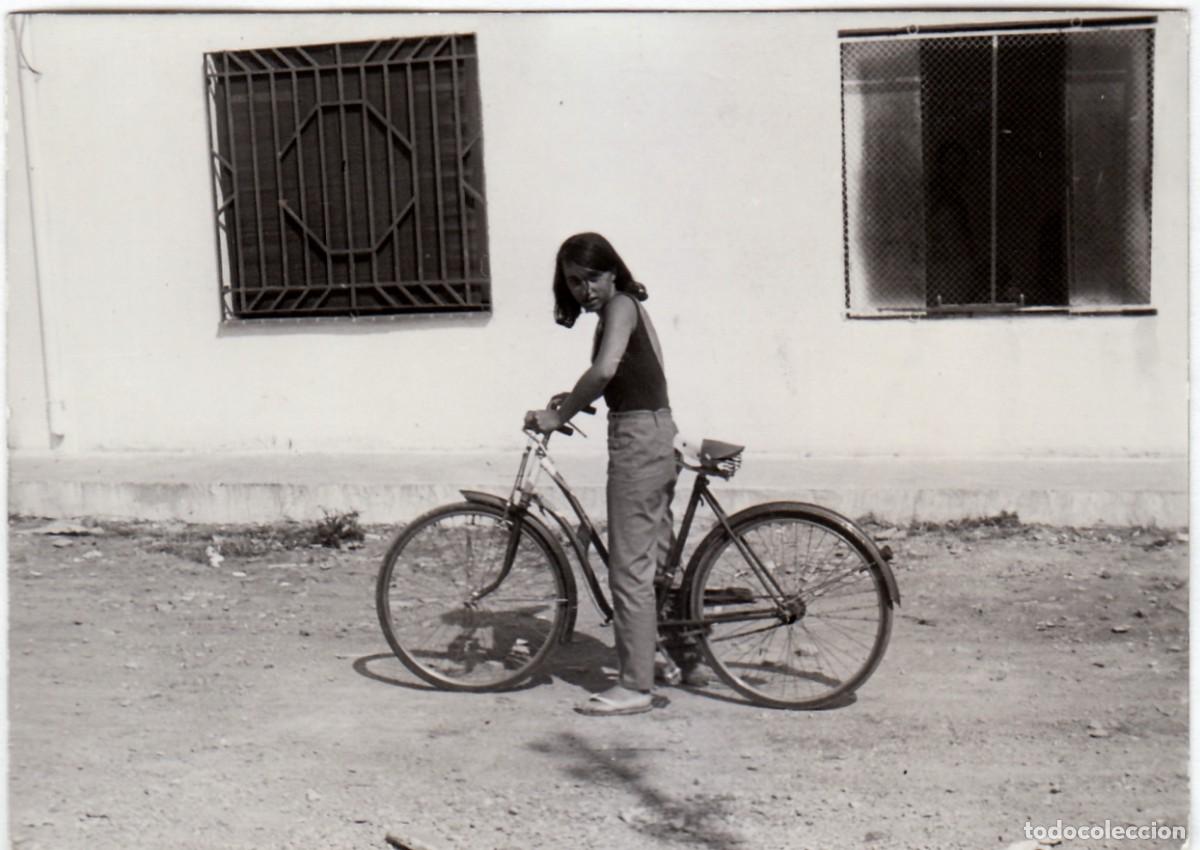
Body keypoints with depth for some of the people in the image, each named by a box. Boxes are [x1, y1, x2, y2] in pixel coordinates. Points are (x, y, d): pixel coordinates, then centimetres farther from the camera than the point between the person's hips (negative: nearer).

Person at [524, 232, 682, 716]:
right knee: (655, 559, 18)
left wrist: (557, 415, -21)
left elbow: (606, 369, -29)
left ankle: (634, 687, -1)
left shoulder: (619, 306, -11)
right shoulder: (629, 307, 18)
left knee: (629, 568, -6)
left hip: (637, 437, -10)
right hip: (659, 436, 10)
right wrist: (575, 401, 12)